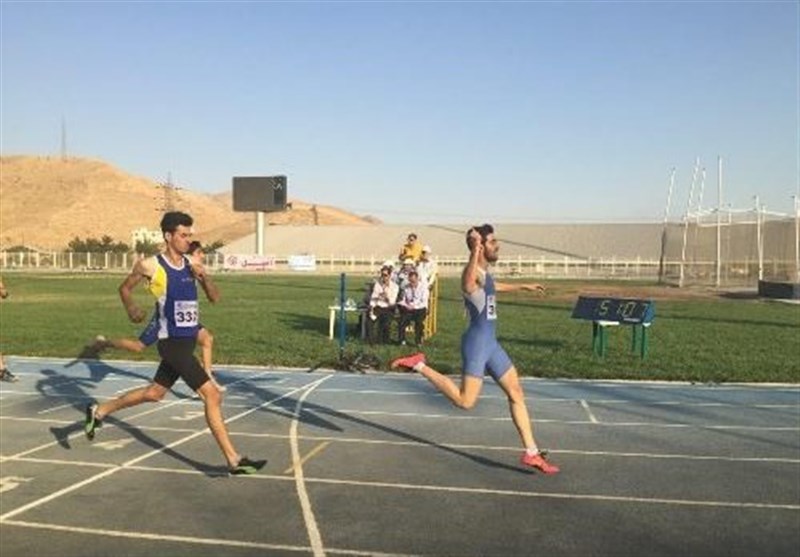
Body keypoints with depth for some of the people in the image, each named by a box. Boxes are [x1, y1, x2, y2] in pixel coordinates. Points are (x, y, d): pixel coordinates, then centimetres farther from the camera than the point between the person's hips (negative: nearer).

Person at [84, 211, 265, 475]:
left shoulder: (190, 265, 6)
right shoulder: (150, 266, -9)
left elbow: (215, 298, 4)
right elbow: (125, 288, 7)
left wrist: (204, 276, -12)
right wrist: (131, 309, -10)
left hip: (188, 342, 8)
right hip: (172, 343, -7)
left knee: (154, 393, 23)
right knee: (212, 396, -12)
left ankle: (99, 411, 44)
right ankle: (234, 461, -6)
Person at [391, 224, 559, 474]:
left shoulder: (485, 272, 12)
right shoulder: (473, 272, -19)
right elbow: (467, 287, -46)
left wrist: (523, 286, 48)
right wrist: (475, 252, -58)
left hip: (491, 342, 9)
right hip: (477, 341, -9)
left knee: (516, 393, 11)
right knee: (465, 401, -7)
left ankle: (531, 453, 19)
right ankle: (419, 365, 5)